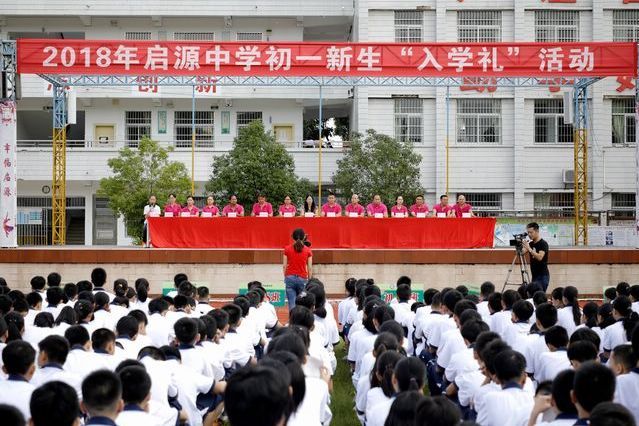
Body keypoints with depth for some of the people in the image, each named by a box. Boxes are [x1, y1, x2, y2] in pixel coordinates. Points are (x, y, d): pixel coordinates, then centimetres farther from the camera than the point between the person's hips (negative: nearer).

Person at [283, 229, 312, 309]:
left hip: (290, 278, 0)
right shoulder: (308, 250, 0)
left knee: (292, 303, -3)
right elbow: (310, 268, 1)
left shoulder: (287, 249, 0)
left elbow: (284, 266, 2)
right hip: (302, 278, 0)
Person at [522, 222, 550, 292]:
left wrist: (529, 248, -28)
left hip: (542, 276, -7)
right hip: (535, 276, 7)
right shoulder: (530, 243, 12)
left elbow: (540, 257, -24)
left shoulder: (543, 243, -10)